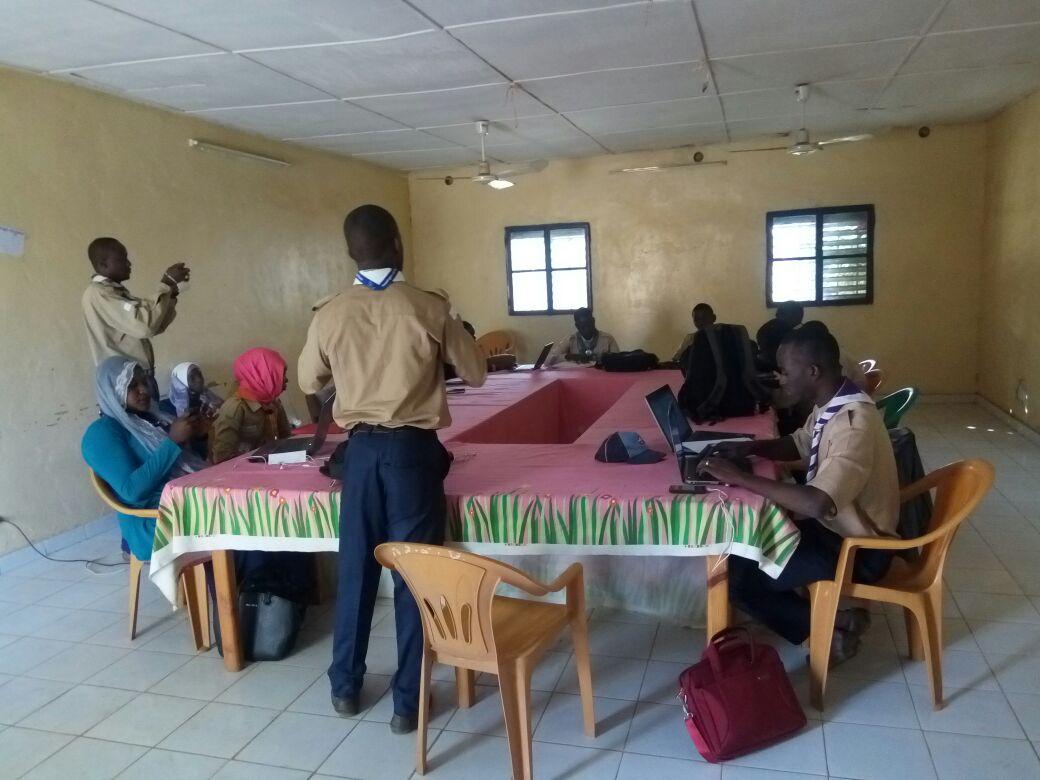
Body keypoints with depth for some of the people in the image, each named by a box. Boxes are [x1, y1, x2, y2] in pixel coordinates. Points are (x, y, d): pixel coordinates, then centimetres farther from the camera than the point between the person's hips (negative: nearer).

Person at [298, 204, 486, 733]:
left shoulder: (329, 315, -2)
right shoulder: (430, 309, -9)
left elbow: (307, 382, 14)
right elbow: (476, 375, 2)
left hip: (361, 449, 3)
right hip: (413, 449, -3)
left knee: (355, 567, 16)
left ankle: (345, 686, 31)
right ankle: (407, 701, 17)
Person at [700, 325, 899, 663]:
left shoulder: (853, 424, -30)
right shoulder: (830, 404, -1)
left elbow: (816, 504, -40)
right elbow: (798, 445, 18)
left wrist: (739, 477, -32)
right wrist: (750, 447, -1)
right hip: (834, 525, 9)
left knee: (737, 574, -14)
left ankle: (830, 629, 2)